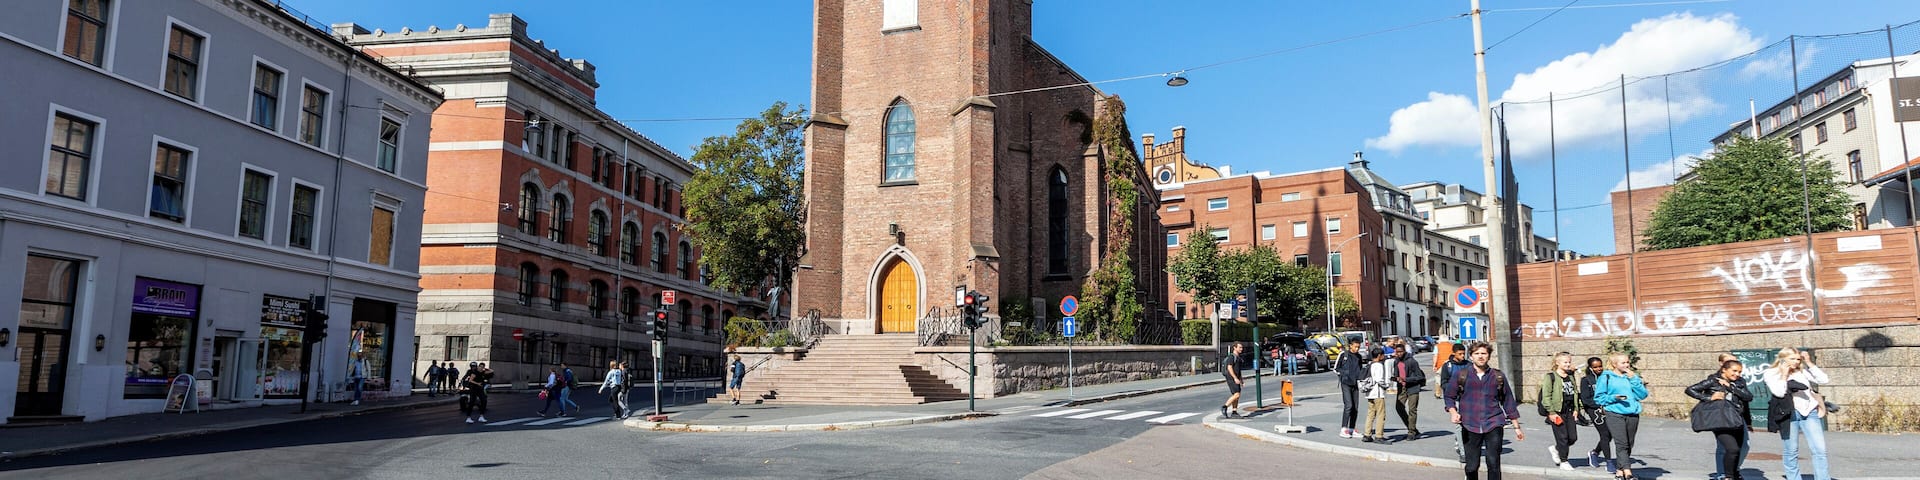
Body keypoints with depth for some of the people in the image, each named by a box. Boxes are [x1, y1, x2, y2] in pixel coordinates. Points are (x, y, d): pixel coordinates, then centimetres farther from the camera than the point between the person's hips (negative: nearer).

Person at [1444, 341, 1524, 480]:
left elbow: (1509, 402, 14)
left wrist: (1516, 427, 15)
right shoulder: (1461, 375, 4)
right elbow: (1450, 397, 9)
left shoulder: (1498, 376, 8)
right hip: (1470, 427, 0)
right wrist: (1453, 412, -11)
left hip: (1494, 426, 1)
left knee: (1493, 464, -4)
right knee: (1472, 466, 3)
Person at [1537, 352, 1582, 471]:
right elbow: (1546, 396, -11)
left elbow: (1575, 393, 21)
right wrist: (1551, 412, -15)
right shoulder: (1550, 377, -8)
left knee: (1573, 437, 3)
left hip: (1569, 411, 7)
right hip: (1557, 412, -7)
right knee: (1562, 437, -3)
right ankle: (1563, 462, 11)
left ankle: (1555, 449, 28)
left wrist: (1576, 409, 11)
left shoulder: (1571, 377, 14)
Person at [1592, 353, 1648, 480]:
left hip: (1633, 415, 4)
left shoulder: (1633, 376, 15)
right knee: (1621, 444, -16)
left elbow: (1643, 395, 5)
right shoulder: (1606, 377, 4)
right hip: (1615, 414, -4)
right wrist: (1614, 397, -13)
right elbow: (1598, 398, 3)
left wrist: (1634, 379, -3)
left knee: (1629, 445, 6)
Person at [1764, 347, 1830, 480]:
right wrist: (1784, 375, -5)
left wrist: (1809, 363, 5)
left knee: (1820, 449, -3)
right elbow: (1779, 392, -11)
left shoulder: (1802, 372, 16)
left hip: (1809, 412, 4)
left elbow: (1823, 379, 5)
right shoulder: (1771, 374, 2)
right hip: (1788, 413, -4)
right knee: (1791, 451, 2)